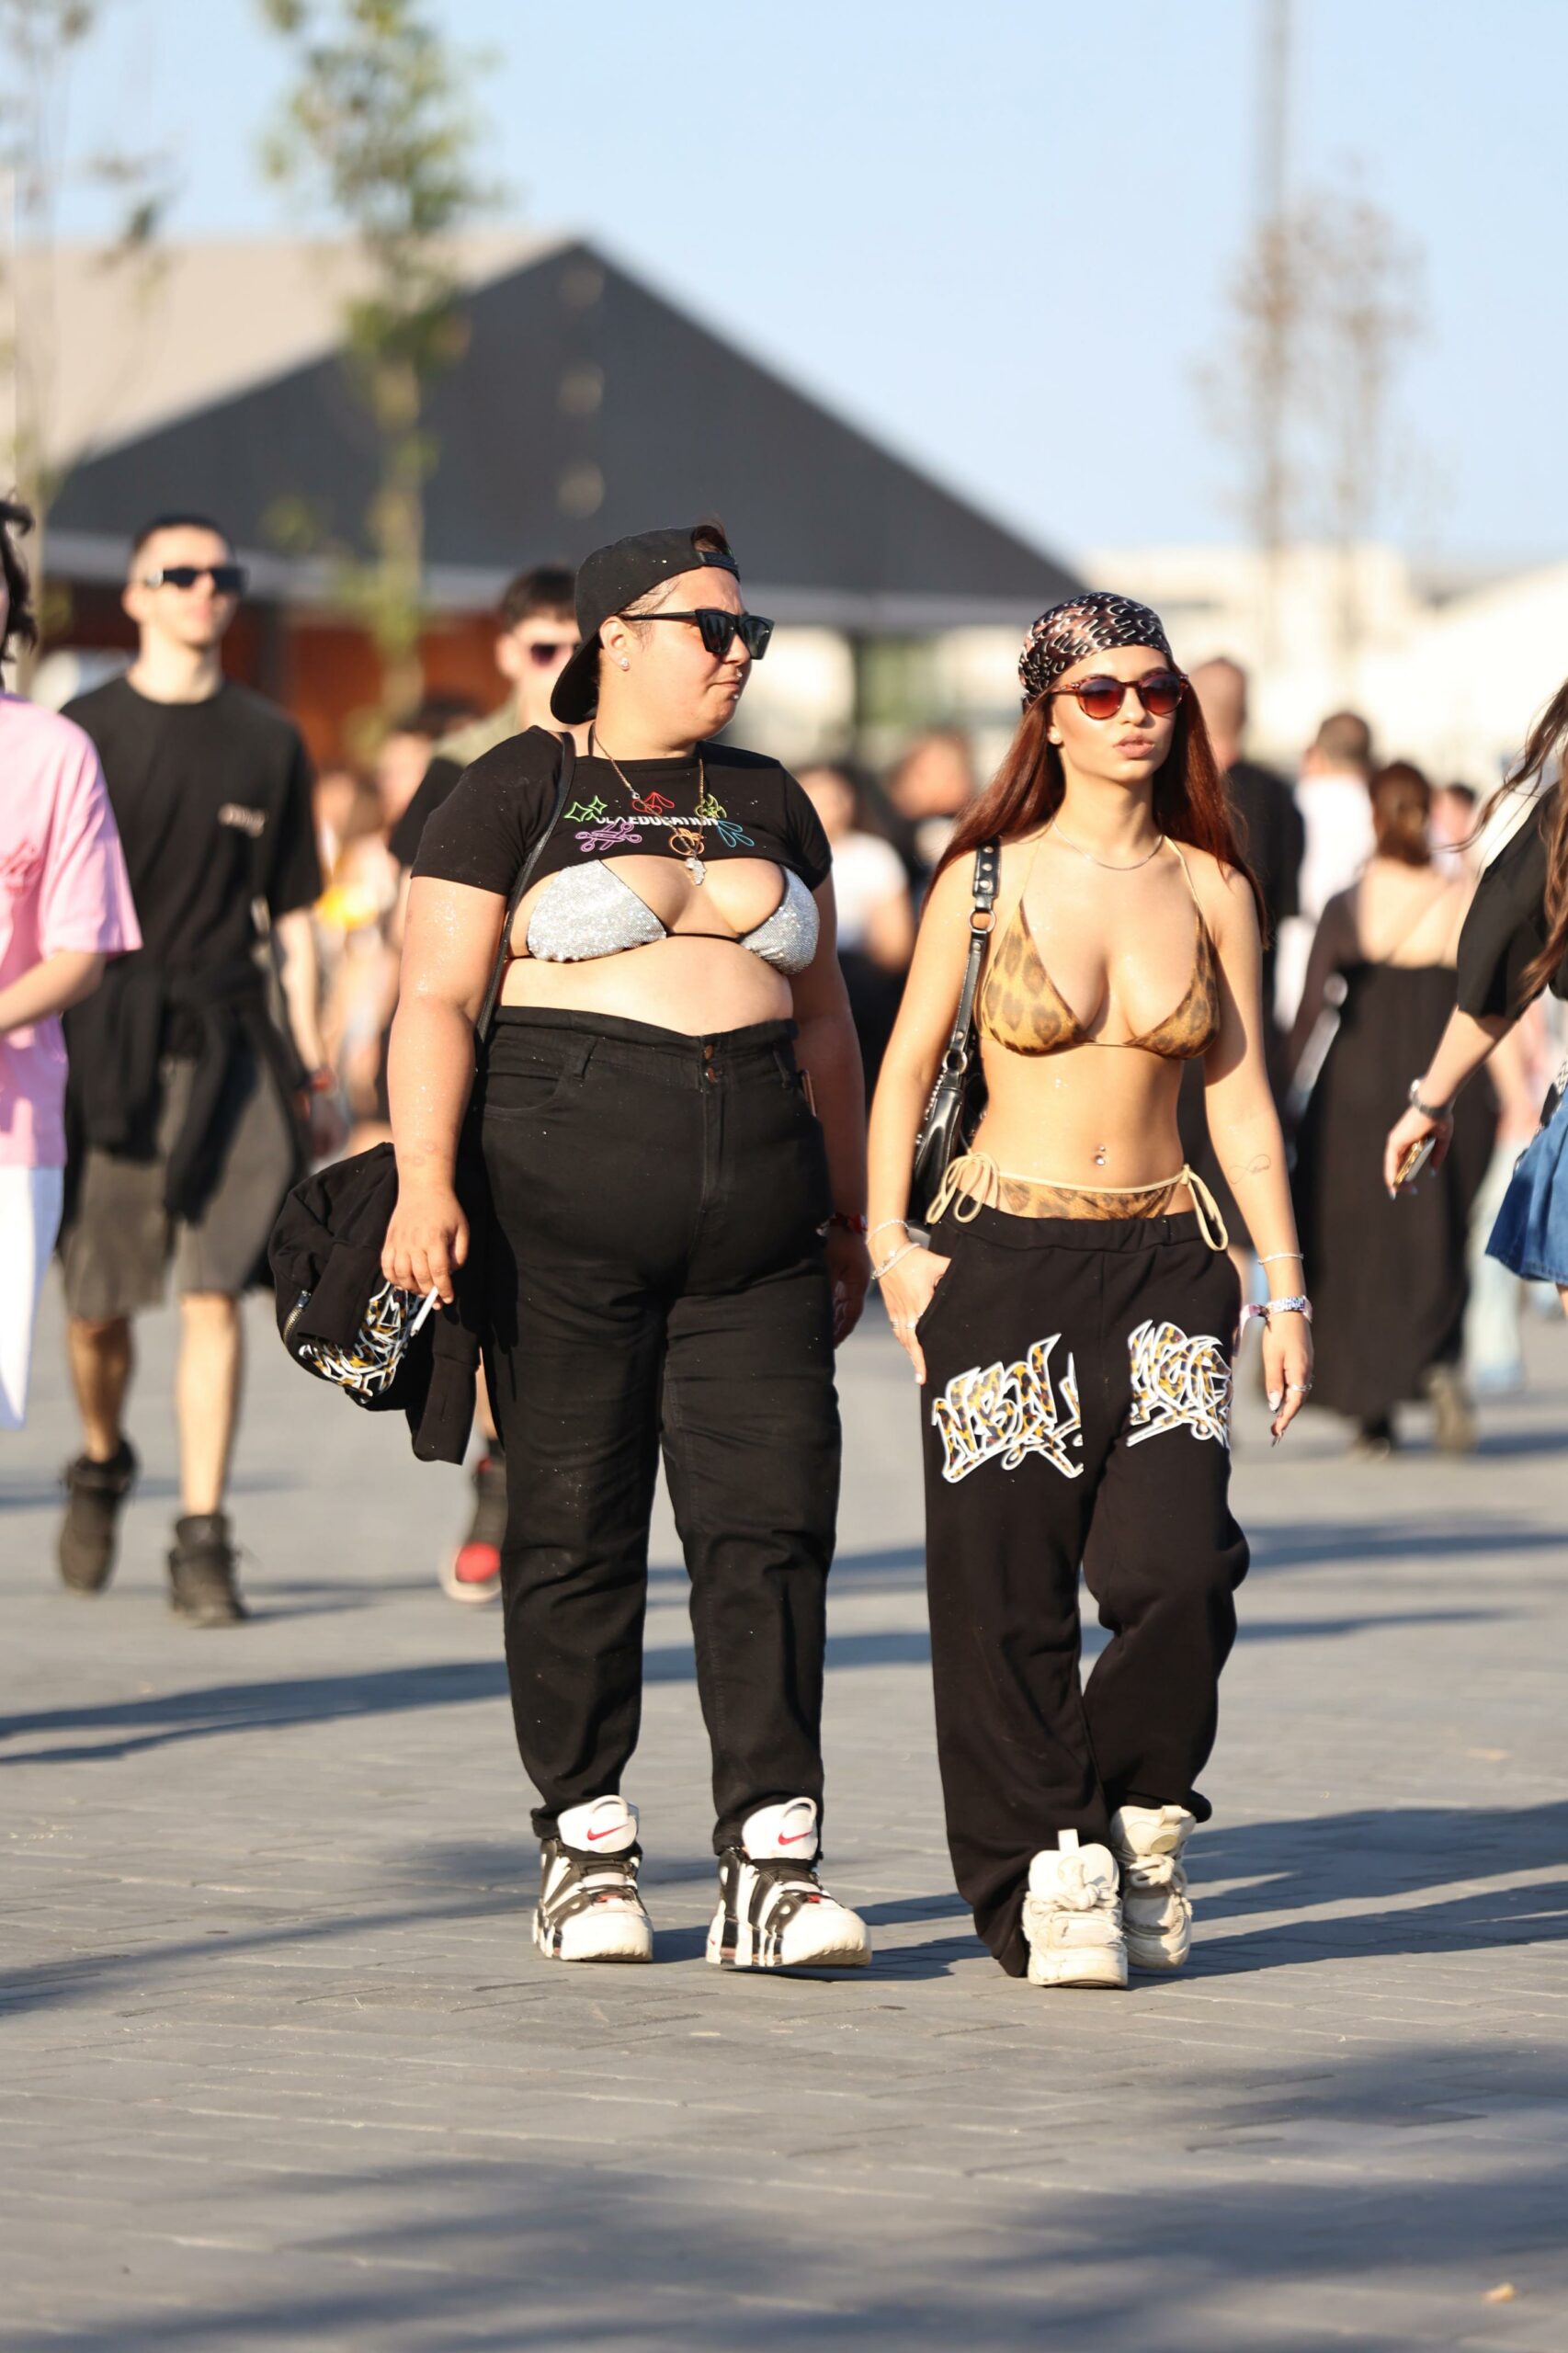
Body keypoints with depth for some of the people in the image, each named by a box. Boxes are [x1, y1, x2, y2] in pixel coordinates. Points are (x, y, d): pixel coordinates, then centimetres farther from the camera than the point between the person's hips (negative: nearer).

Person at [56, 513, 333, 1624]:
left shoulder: (269, 741, 10)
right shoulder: (84, 732, 5)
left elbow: (294, 913, 13)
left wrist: (308, 1059, 8)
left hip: (228, 1042, 1)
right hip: (107, 1042, -1)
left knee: (214, 1293, -8)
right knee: (97, 1303, 3)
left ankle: (203, 1540, -6)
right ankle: (102, 1464, 33)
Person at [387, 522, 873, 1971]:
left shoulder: (770, 804, 17)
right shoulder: (516, 793, 2)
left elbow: (820, 1014, 22)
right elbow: (436, 1000, -5)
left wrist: (850, 1212, 19)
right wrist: (426, 1185, -17)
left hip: (755, 1210, 4)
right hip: (568, 1188, -4)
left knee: (772, 1520, -6)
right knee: (573, 1524, 0)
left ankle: (772, 1868, -8)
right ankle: (586, 1850, 11)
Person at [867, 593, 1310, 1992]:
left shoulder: (1210, 888, 6)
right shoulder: (985, 881, 1)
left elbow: (1242, 1097, 10)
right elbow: (907, 1073, 6)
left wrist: (1287, 1290, 5)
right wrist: (890, 1243, -5)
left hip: (1162, 1259, 1)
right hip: (1003, 1253, -1)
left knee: (1176, 1562, -14)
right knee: (1007, 1586, -4)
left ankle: (1141, 1823, 10)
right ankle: (1050, 1876, 9)